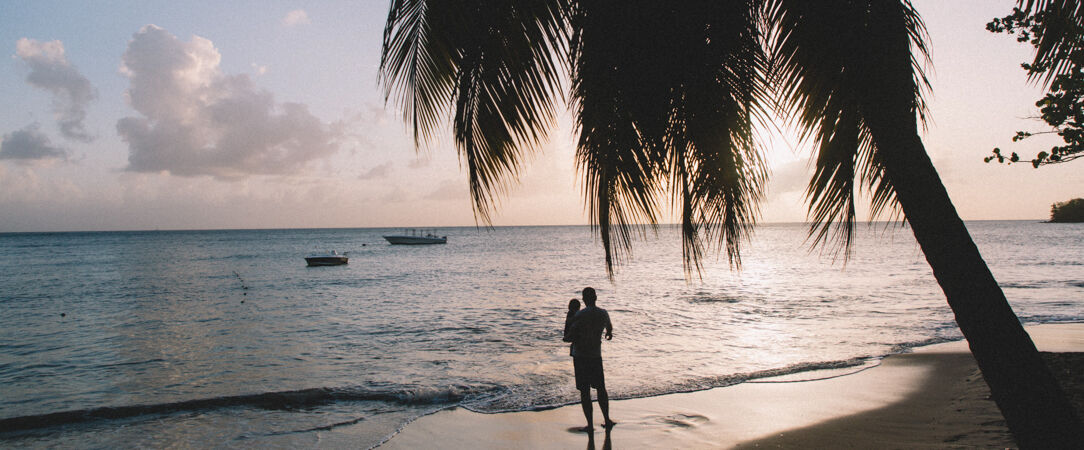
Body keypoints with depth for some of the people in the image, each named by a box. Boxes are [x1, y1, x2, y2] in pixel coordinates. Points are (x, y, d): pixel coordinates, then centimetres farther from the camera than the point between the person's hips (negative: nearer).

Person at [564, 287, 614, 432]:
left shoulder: (579, 315, -13)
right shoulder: (603, 313, 4)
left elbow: (570, 336, -18)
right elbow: (609, 327, 27)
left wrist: (575, 341, 6)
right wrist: (609, 334, 50)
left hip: (581, 356, -4)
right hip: (596, 355, 4)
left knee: (584, 391, 2)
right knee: (601, 388, 18)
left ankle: (590, 424, 4)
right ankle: (607, 420, 25)